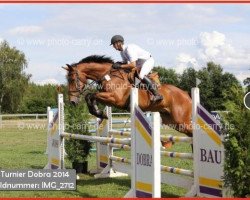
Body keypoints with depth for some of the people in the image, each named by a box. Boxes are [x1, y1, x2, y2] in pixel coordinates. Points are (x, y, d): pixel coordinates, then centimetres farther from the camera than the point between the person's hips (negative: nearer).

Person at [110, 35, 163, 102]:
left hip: (148, 60, -11)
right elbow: (125, 63, 14)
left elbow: (133, 65, -34)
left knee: (141, 76, -32)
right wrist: (118, 63, -7)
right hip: (140, 65, 11)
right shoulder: (122, 52, 3)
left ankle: (157, 94, -33)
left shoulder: (129, 49, -28)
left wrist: (120, 66, -30)